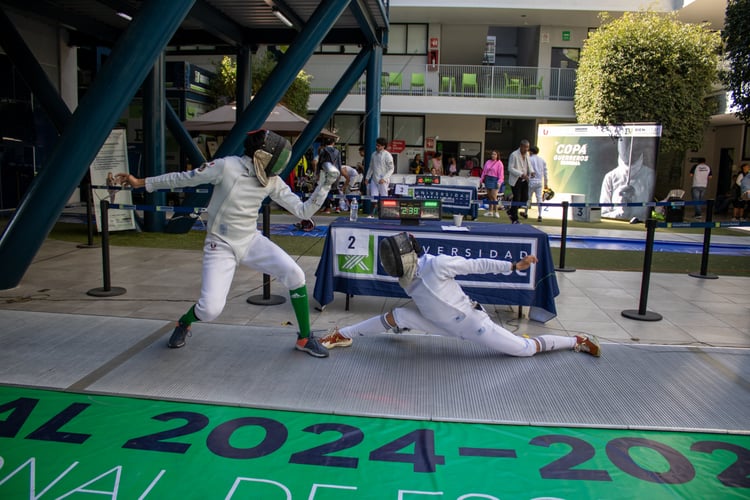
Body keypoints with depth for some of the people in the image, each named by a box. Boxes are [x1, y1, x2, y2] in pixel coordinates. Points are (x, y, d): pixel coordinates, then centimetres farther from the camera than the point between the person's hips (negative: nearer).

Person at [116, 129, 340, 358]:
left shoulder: (272, 181, -6)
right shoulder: (227, 166, -20)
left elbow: (303, 212, -4)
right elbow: (182, 178, -7)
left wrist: (325, 185, -16)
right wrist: (140, 183, -1)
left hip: (252, 241, 4)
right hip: (221, 246, -4)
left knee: (295, 275, -17)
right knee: (210, 310, -15)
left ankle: (305, 338, 1)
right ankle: (183, 324, 25)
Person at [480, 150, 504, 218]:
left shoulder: (499, 163, -3)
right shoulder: (488, 162, 11)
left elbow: (501, 174, -7)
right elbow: (484, 171, 15)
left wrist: (499, 182, -16)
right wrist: (481, 179, 10)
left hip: (494, 180, -5)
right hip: (487, 179, 5)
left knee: (493, 196, -10)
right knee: (489, 196, 9)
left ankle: (496, 211, -2)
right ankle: (490, 211, 16)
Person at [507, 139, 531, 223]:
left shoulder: (527, 154, 10)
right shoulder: (514, 155, -11)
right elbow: (510, 168, -15)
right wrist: (521, 174, -23)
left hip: (524, 180, 7)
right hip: (516, 180, -7)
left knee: (525, 198, 5)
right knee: (516, 199, -3)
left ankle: (511, 211, 26)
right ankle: (515, 219, 8)